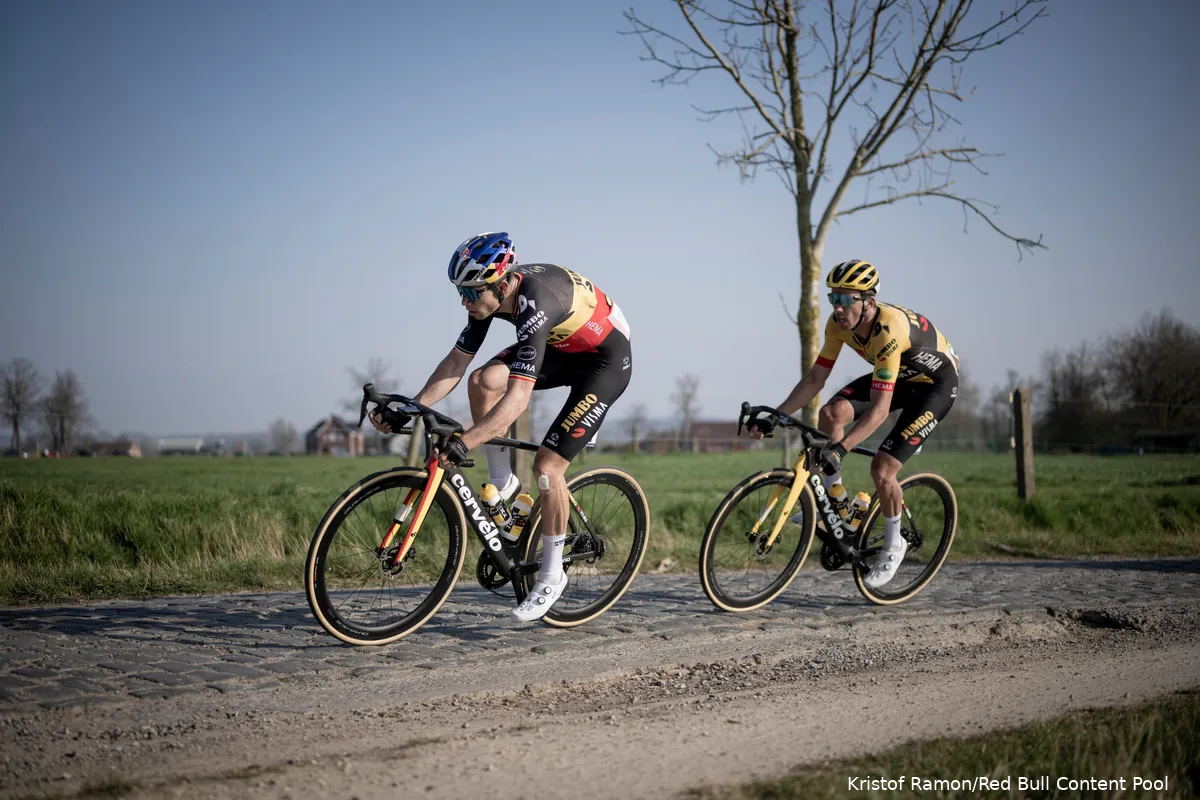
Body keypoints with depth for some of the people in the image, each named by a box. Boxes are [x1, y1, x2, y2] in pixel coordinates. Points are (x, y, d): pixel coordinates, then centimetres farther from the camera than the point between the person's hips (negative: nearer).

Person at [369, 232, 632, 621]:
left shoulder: (535, 303, -37)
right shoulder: (490, 294, -14)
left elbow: (518, 399, -43)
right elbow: (455, 363, -7)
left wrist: (464, 443, -49)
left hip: (607, 360, -8)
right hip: (562, 348, 8)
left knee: (546, 465, -14)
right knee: (483, 379, -17)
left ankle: (551, 575, 3)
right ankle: (502, 483, 2)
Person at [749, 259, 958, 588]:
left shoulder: (888, 330, -38)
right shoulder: (839, 324, -16)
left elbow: (879, 410, -41)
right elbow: (815, 378, -7)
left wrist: (840, 448, -49)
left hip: (935, 382, -7)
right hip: (896, 376, 7)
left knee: (881, 469, -17)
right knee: (831, 414, -18)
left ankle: (893, 545, 8)